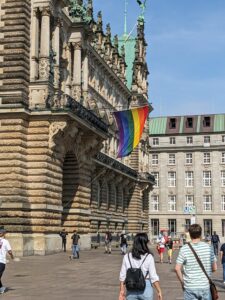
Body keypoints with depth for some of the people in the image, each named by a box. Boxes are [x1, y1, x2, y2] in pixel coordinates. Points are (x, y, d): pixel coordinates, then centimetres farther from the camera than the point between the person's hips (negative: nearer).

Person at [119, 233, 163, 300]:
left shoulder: (127, 257, -1)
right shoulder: (149, 257, -9)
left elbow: (122, 277, 2)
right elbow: (153, 277, -9)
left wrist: (122, 291, 10)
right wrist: (159, 292, -1)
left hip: (131, 290, 2)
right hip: (146, 288, -2)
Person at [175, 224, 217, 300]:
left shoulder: (184, 249, -7)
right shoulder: (208, 247, -3)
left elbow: (177, 268, -10)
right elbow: (214, 268, 2)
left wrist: (182, 282, 4)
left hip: (190, 287, -1)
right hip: (205, 286, 1)